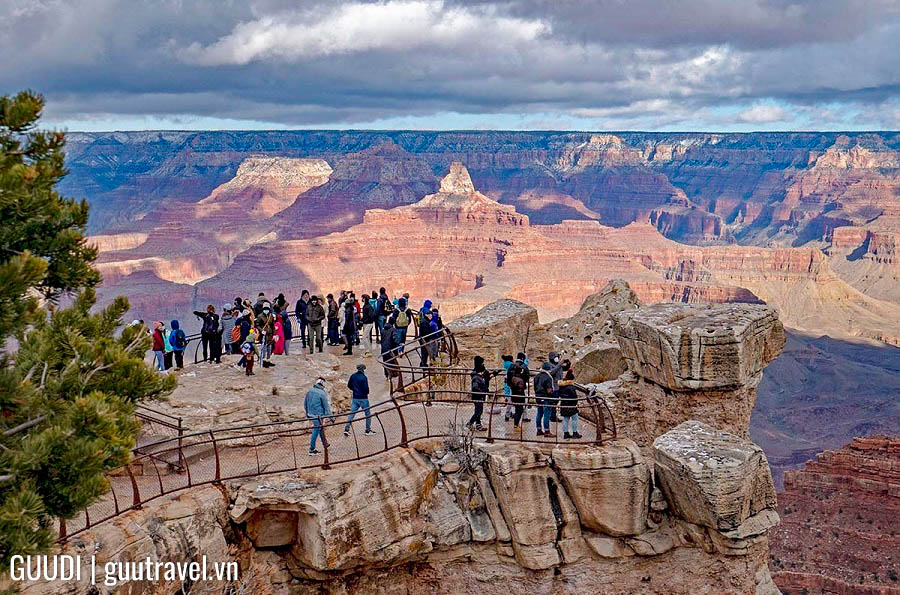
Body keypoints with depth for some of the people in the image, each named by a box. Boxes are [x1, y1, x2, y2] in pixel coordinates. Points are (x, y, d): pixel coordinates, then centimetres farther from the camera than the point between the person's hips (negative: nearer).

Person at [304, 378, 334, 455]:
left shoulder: (310, 391, 3)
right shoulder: (322, 393, -16)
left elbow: (305, 403, 13)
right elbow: (326, 406, -13)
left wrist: (307, 412, 27)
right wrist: (331, 417, -6)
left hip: (310, 414, 8)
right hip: (318, 415, -8)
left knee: (320, 428, 24)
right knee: (316, 431, -2)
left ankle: (324, 444, 39)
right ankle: (312, 450, 0)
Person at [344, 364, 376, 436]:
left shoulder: (353, 376, 4)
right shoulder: (363, 377, -17)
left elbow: (349, 385, 13)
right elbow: (366, 388, -20)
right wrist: (367, 393, 1)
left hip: (355, 398, 6)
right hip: (363, 398, -6)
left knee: (351, 413, 6)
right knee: (368, 414, 8)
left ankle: (346, 429, -4)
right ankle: (368, 430, 12)